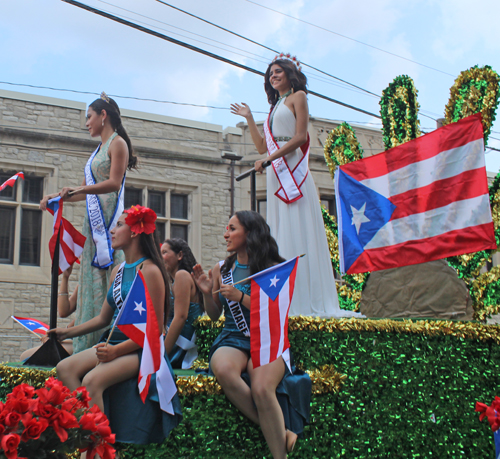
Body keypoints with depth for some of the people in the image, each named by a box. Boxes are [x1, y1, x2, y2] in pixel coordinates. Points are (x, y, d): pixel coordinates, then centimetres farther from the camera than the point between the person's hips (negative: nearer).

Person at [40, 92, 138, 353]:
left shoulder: (118, 143, -1)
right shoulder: (99, 150, 24)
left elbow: (114, 183, -14)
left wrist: (77, 190, -22)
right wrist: (55, 197, 18)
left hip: (109, 217, -9)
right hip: (93, 220, 9)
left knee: (109, 279, -12)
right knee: (92, 282, 5)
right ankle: (88, 348, 6)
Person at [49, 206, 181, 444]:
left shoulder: (149, 271, -11)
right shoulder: (118, 271, 15)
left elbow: (156, 328, -14)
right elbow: (103, 318, 22)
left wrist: (117, 351, -20)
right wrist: (68, 332, 16)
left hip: (141, 347, -8)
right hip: (115, 342, 8)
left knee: (92, 380, -30)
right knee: (65, 368, -14)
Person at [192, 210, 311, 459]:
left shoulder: (273, 269, 2)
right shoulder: (221, 269, 13)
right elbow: (214, 315, 18)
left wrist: (241, 297, -14)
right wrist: (207, 292, -1)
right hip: (232, 339, 3)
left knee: (261, 388, -36)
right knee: (223, 369, -35)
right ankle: (278, 430, -19)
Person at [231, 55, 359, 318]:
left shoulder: (298, 96, 5)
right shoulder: (275, 107, 26)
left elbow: (300, 137, -9)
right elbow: (262, 147, 23)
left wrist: (267, 160, -11)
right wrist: (248, 119, 24)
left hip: (293, 171, -8)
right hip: (276, 175, 8)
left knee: (299, 232, -12)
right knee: (281, 235, 2)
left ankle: (307, 302, -13)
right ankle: (286, 302, 1)